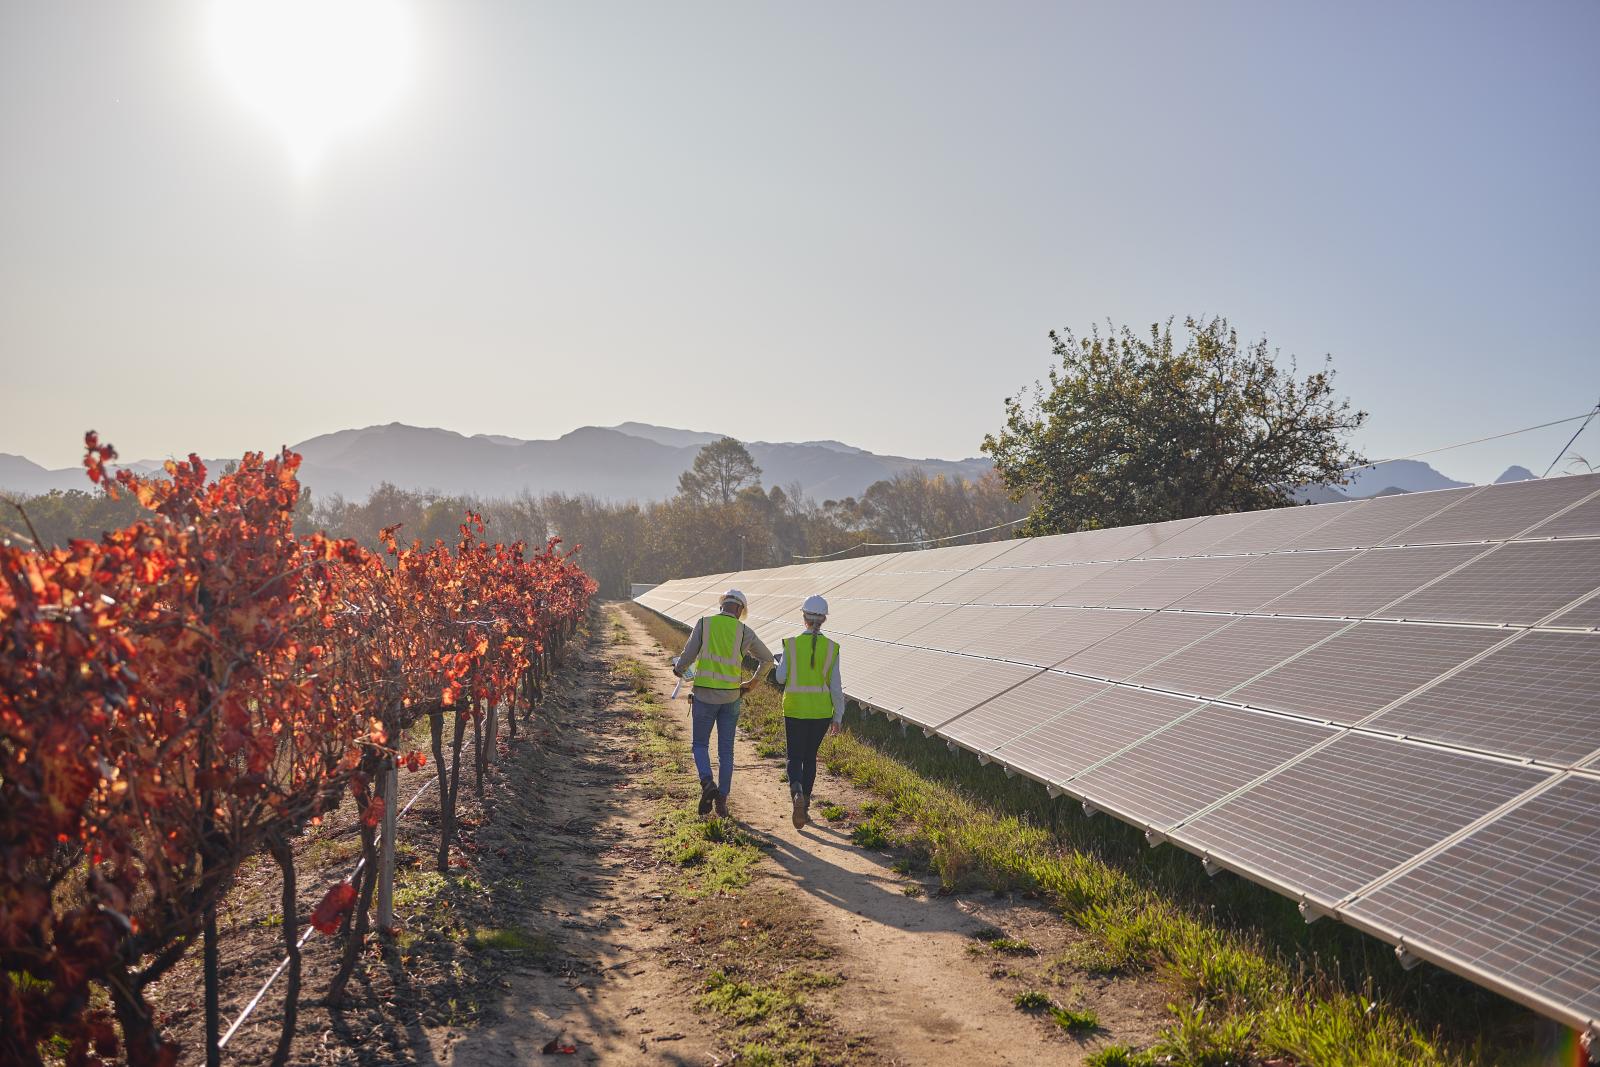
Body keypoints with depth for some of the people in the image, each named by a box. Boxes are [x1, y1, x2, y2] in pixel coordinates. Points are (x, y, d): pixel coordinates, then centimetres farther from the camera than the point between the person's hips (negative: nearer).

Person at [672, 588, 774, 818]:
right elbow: (767, 659, 11)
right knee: (726, 750, 11)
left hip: (704, 695, -1)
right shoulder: (744, 631, 3)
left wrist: (678, 668, 17)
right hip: (731, 696, 1)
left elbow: (688, 656, -6)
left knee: (700, 745, 13)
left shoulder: (704, 624, -2)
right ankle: (722, 801, 11)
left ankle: (708, 784, -12)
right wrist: (753, 682, 26)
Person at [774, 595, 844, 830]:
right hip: (821, 711, 2)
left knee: (795, 757, 6)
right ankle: (805, 806, 23)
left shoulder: (792, 645, -8)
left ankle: (797, 792, -23)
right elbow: (836, 686, -5)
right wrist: (837, 717, 3)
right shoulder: (831, 648, -6)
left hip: (795, 709, -1)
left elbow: (781, 678, -5)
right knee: (810, 756, 18)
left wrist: (781, 664, 16)